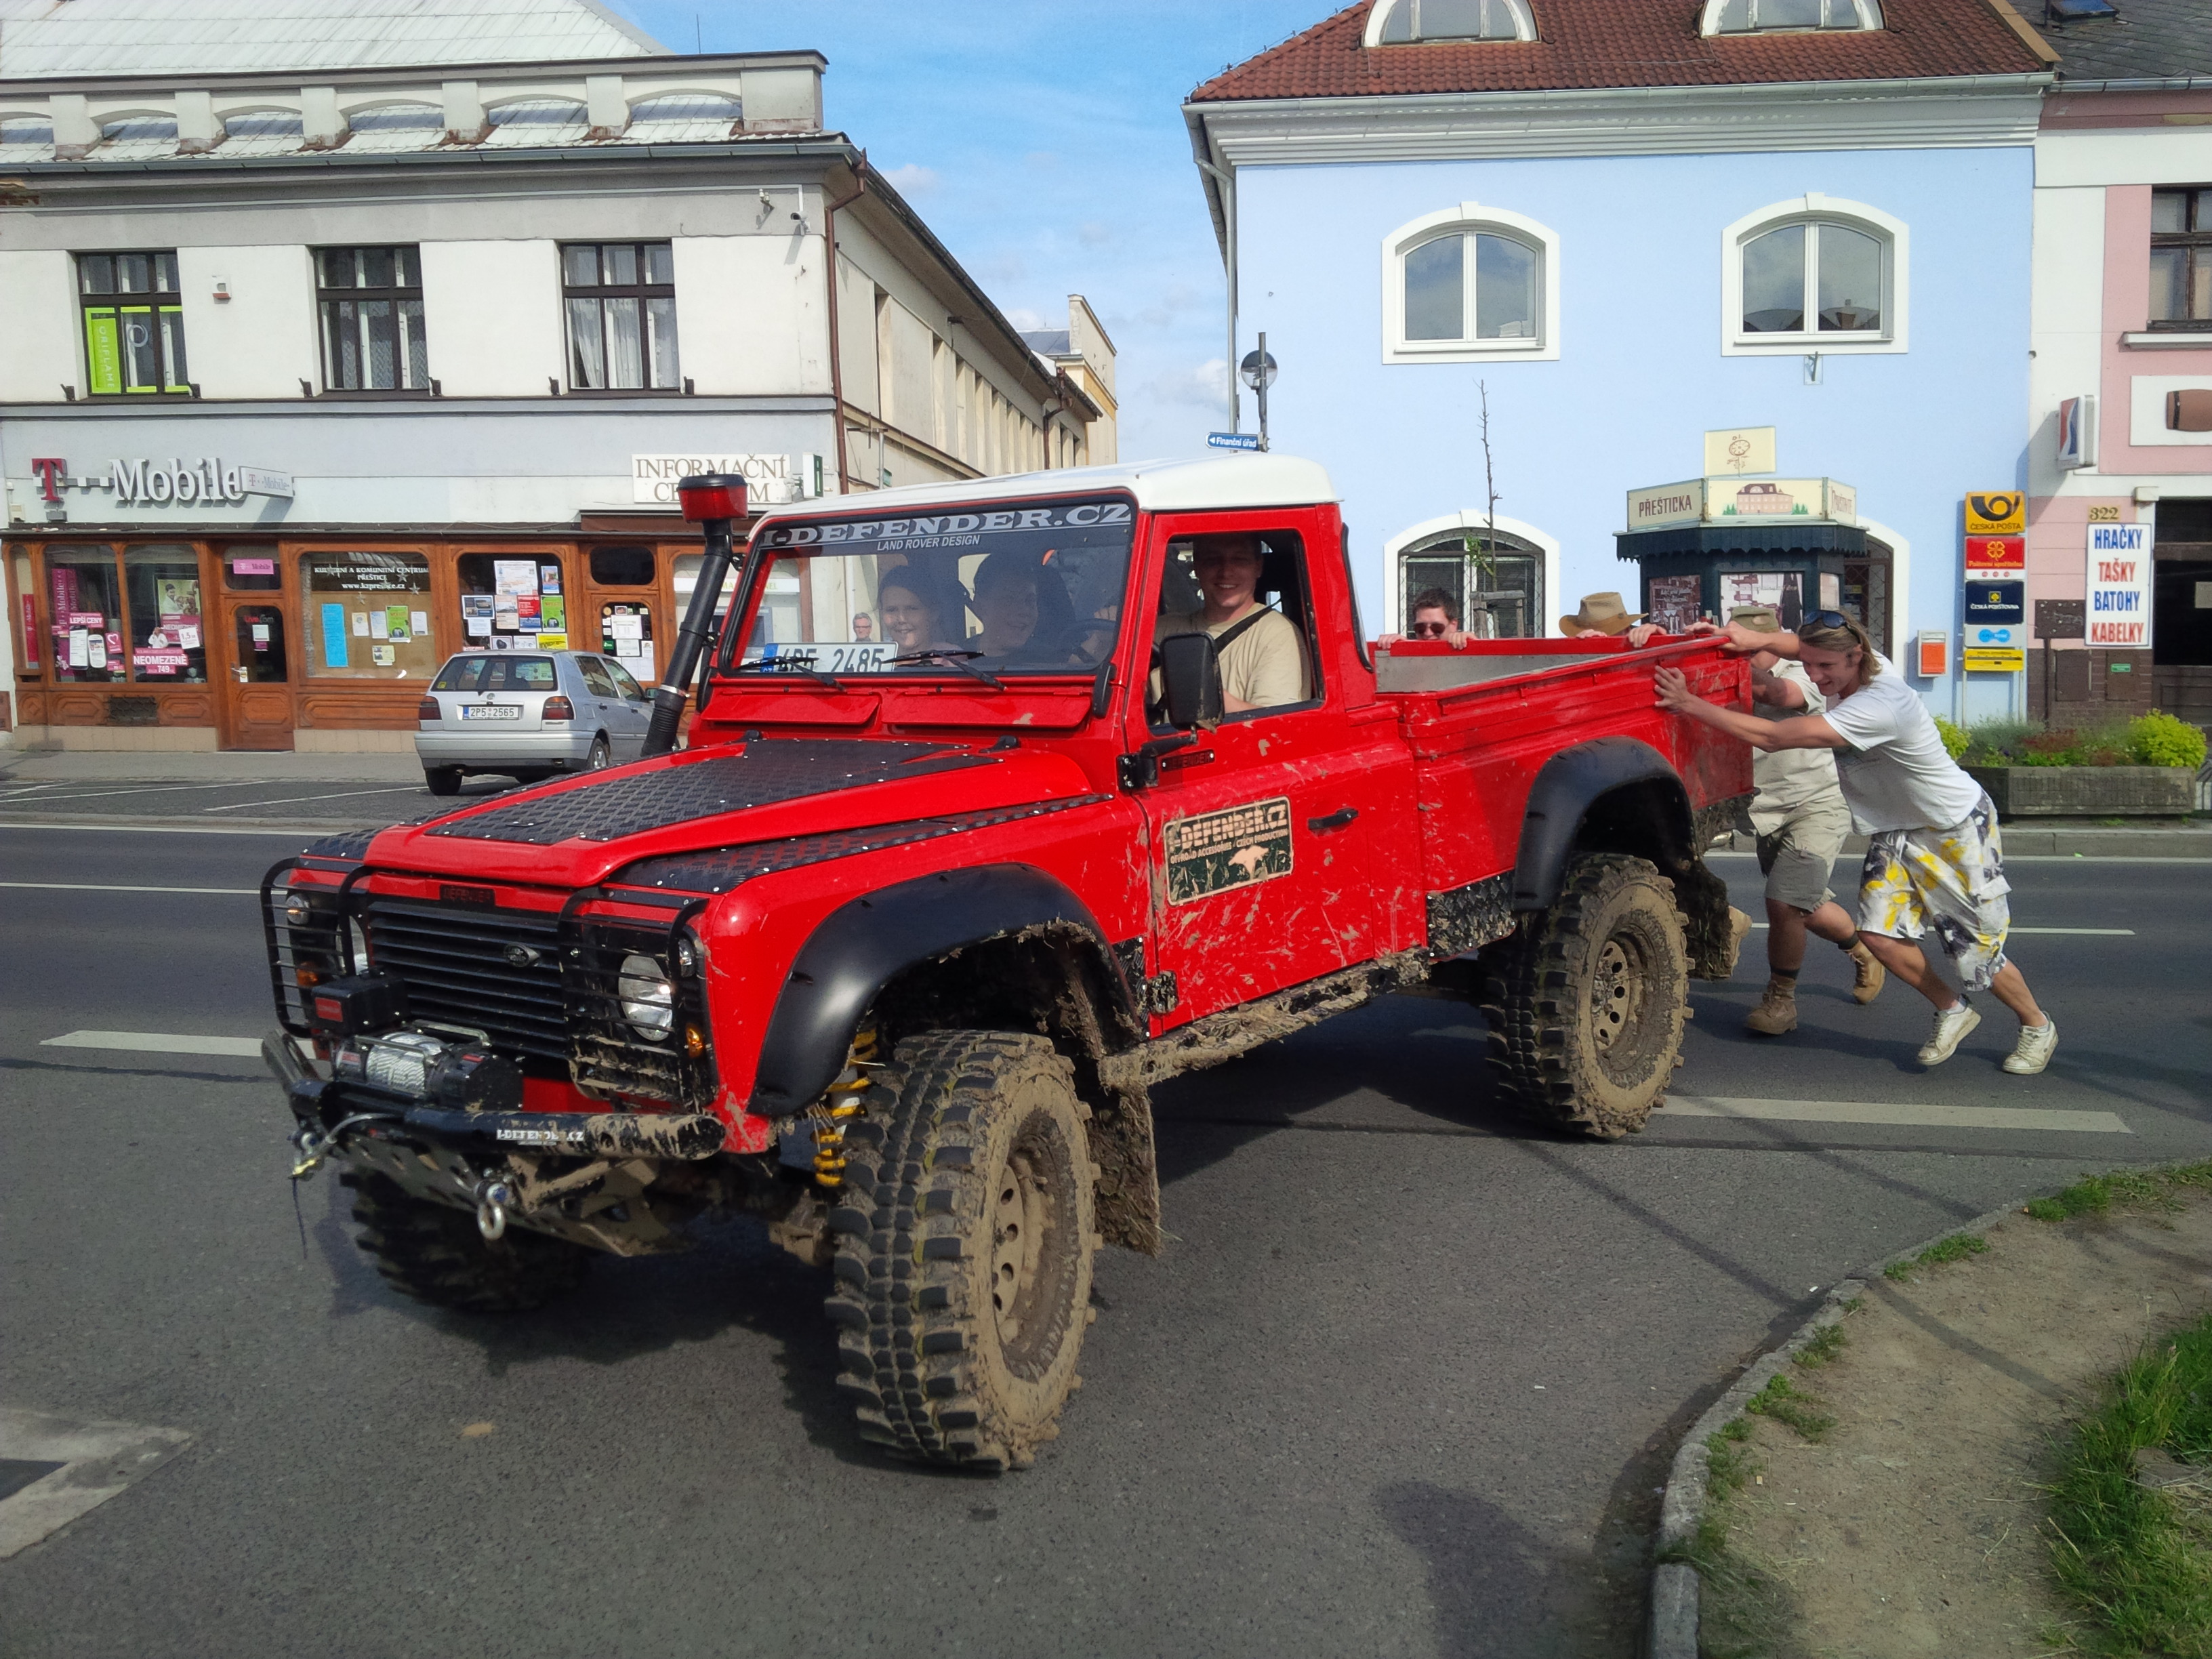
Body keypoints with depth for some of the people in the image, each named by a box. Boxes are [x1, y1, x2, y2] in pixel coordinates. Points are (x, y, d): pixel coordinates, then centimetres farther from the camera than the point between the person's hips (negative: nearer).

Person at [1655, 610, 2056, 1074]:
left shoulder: (1878, 708, -36)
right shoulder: (1850, 667, -12)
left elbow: (1772, 737, -39)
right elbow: (1802, 647, 10)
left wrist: (1690, 704, -38)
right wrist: (1752, 638, -13)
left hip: (1957, 831, -7)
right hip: (1894, 831, 7)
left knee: (1977, 948, 1)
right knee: (1879, 933, -7)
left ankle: (2037, 1026, 29)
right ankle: (1952, 1012, 18)